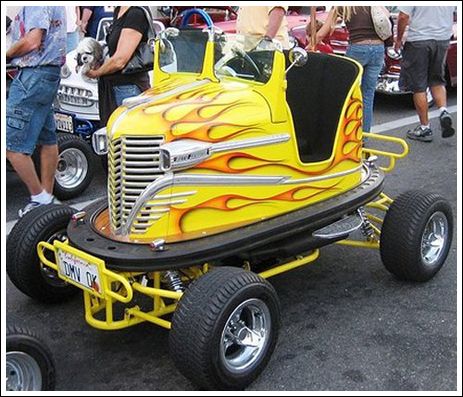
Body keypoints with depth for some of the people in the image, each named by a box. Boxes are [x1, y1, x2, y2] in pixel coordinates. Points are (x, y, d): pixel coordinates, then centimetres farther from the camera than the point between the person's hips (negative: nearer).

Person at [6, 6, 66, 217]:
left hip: (34, 75, -11)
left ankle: (39, 197, 4)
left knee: (12, 145, -5)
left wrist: (7, 54, -5)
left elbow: (32, 41, -22)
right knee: (47, 139, 13)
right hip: (49, 74, 11)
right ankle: (47, 196, 22)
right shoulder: (55, 6, 16)